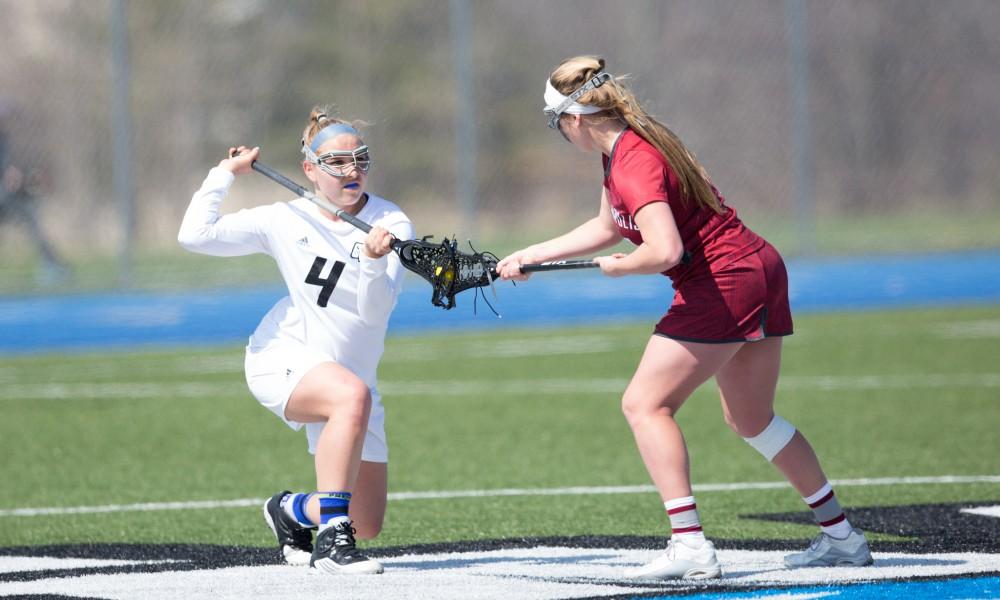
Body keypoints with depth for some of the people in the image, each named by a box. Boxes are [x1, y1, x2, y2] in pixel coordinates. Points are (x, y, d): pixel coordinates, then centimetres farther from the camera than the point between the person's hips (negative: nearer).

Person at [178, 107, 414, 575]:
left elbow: (375, 311, -18)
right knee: (352, 394, -40)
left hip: (349, 375, 4)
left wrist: (375, 263, -37)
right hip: (284, 361, -4)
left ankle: (290, 510, 37)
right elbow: (196, 235, -13)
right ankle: (330, 542, -38)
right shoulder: (285, 221, -5)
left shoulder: (392, 223, -5)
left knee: (366, 525, 3)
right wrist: (226, 173, -8)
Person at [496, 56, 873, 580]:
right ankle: (841, 537, 26)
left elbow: (664, 251, -33)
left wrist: (617, 267, -13)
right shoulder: (630, 144, 12)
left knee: (644, 404, -8)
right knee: (751, 419, 20)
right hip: (759, 268, 10)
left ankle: (690, 546, -16)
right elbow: (608, 227, 27)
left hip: (722, 284, -10)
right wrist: (530, 257, 27)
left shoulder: (633, 164, -20)